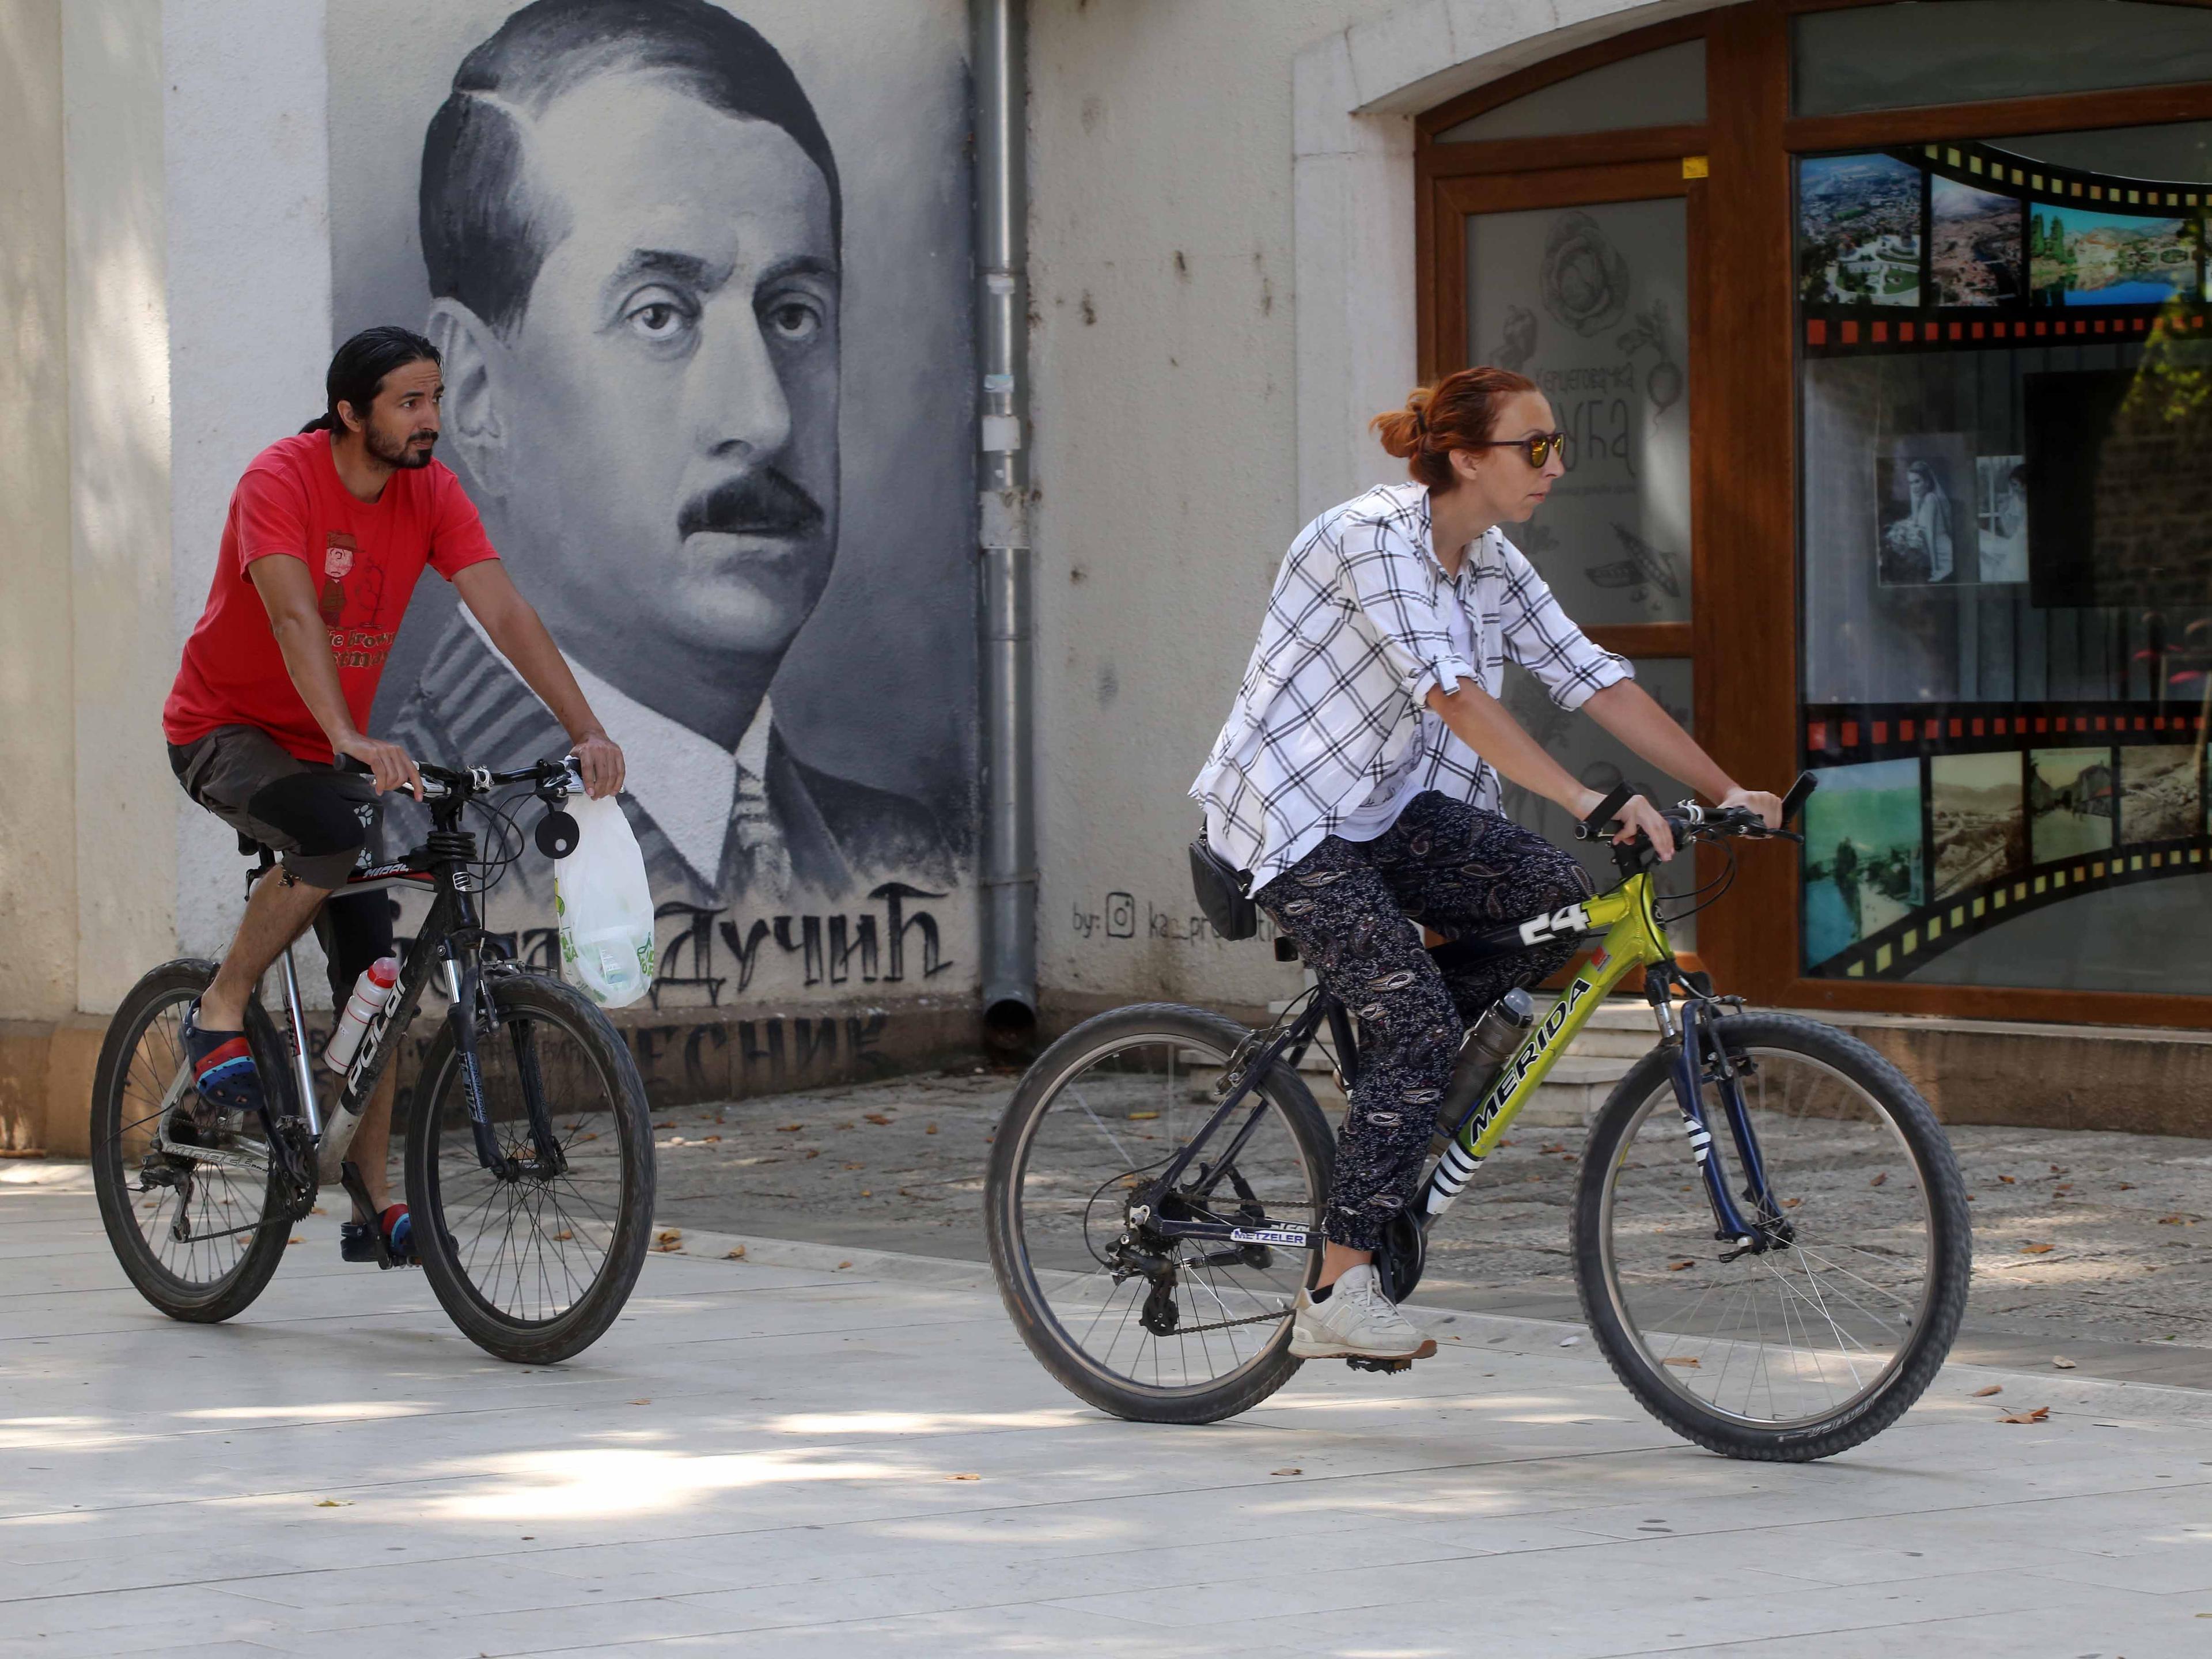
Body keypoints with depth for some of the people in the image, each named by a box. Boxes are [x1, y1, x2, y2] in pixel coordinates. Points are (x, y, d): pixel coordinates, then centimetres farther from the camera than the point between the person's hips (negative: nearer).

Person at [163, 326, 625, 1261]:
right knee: (335, 831, -36)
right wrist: (350, 740, -50)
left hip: (332, 748, 6)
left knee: (374, 972, -2)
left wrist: (586, 730, -26)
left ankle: (374, 1199, 3)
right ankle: (221, 1012, -16)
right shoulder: (281, 481, -22)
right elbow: (295, 620, -35)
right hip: (223, 733, -6)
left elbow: (504, 612, -14)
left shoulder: (431, 495, -6)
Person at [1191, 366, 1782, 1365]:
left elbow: (1596, 683, 4)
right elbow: (1451, 691, -32)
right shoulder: (1375, 538, -22)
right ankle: (1338, 1298, -15)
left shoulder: (1492, 567, 5)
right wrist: (1587, 802, -40)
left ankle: (1395, 1081, 8)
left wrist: (1725, 792, -3)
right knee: (1418, 1020, -20)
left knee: (1558, 899, -11)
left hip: (1386, 809, 8)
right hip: (1290, 815, -8)